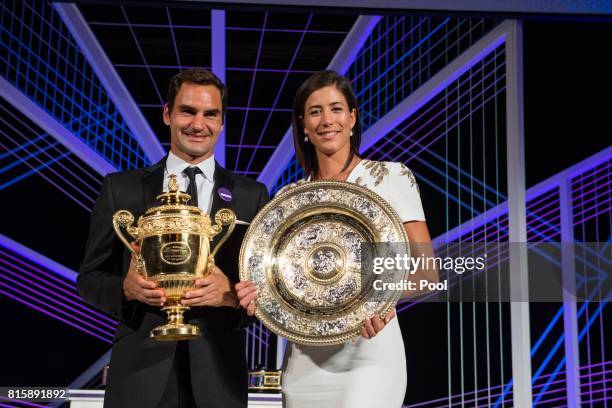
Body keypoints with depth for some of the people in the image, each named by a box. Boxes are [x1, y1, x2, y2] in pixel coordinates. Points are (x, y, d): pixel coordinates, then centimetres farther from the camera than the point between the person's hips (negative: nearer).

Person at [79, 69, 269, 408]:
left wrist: (232, 294, -16)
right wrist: (126, 288, -15)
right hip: (140, 368, 0)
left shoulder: (251, 196, 4)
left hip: (217, 372, 1)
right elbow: (89, 278, 5)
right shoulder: (121, 189, 4)